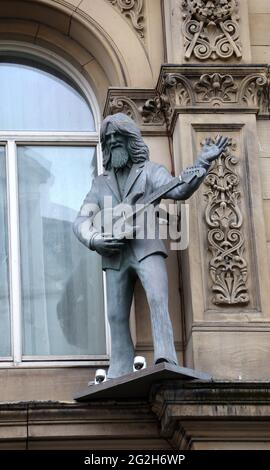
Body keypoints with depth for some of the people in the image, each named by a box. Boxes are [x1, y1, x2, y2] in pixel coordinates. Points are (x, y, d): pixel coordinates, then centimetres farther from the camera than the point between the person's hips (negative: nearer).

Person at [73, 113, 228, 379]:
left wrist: (203, 162, -24)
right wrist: (94, 240, -11)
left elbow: (179, 190, -9)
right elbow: (82, 221, 12)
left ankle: (165, 361, -35)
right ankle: (119, 377, 3)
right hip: (115, 255, 4)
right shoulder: (101, 183, 20)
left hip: (147, 247, -4)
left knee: (157, 299, -24)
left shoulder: (150, 172, 10)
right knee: (117, 317, 1)